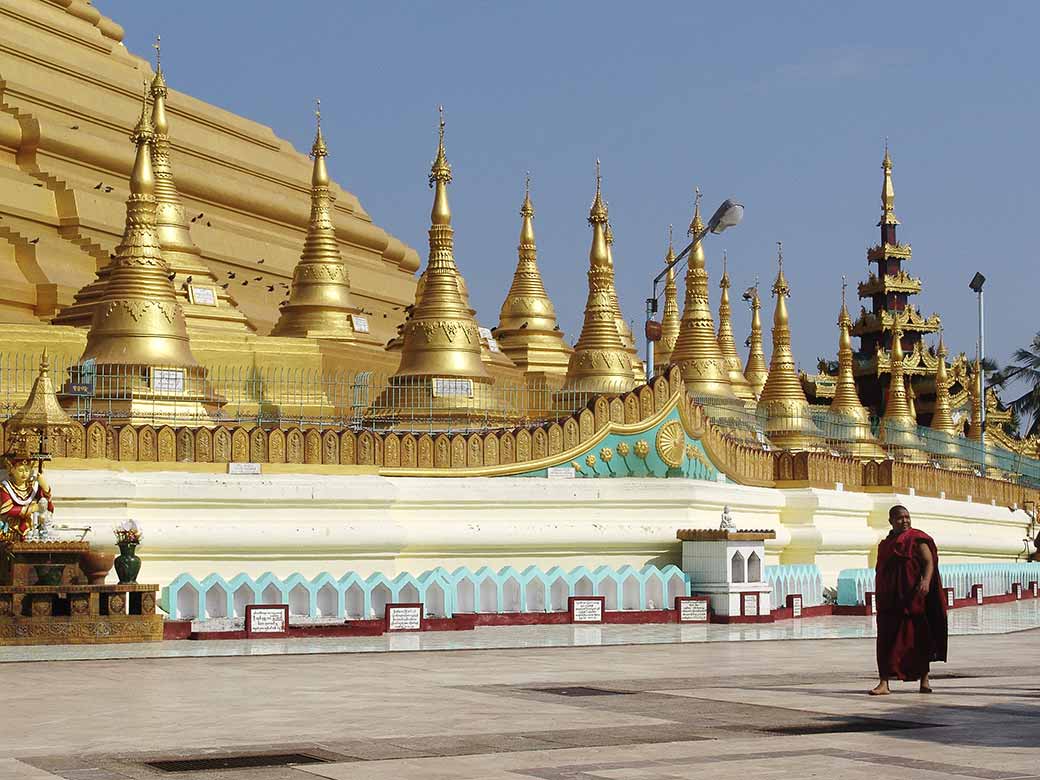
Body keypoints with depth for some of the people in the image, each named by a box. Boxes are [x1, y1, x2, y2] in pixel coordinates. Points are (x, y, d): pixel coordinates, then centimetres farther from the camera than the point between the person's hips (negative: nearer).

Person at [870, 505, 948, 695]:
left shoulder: (917, 539, 1)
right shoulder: (885, 545, 17)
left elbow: (929, 562, -10)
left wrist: (926, 581, -28)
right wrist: (879, 599, 18)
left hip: (913, 596, -4)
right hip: (890, 599, 4)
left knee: (919, 638, 3)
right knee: (886, 640, -5)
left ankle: (924, 680, 14)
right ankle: (884, 683, -8)